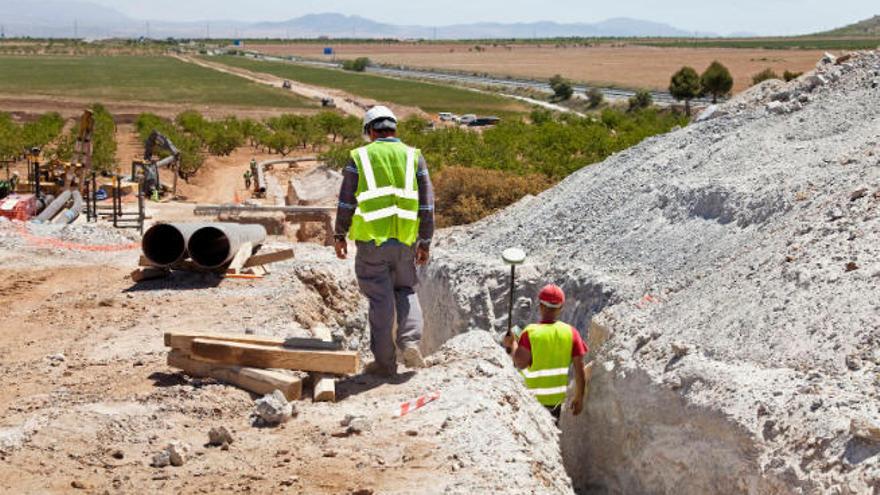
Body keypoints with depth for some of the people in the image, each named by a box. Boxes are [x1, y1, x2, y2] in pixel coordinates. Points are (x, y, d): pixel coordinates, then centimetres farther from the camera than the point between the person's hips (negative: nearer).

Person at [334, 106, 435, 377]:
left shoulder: (360, 157, 0)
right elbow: (427, 204, 3)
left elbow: (346, 202, 1)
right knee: (406, 290, 21)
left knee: (381, 301, 6)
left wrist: (340, 235, 13)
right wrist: (425, 242, 10)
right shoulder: (413, 157, 4)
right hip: (405, 241, 2)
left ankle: (385, 362, 10)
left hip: (371, 241, -1)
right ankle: (410, 340, -1)